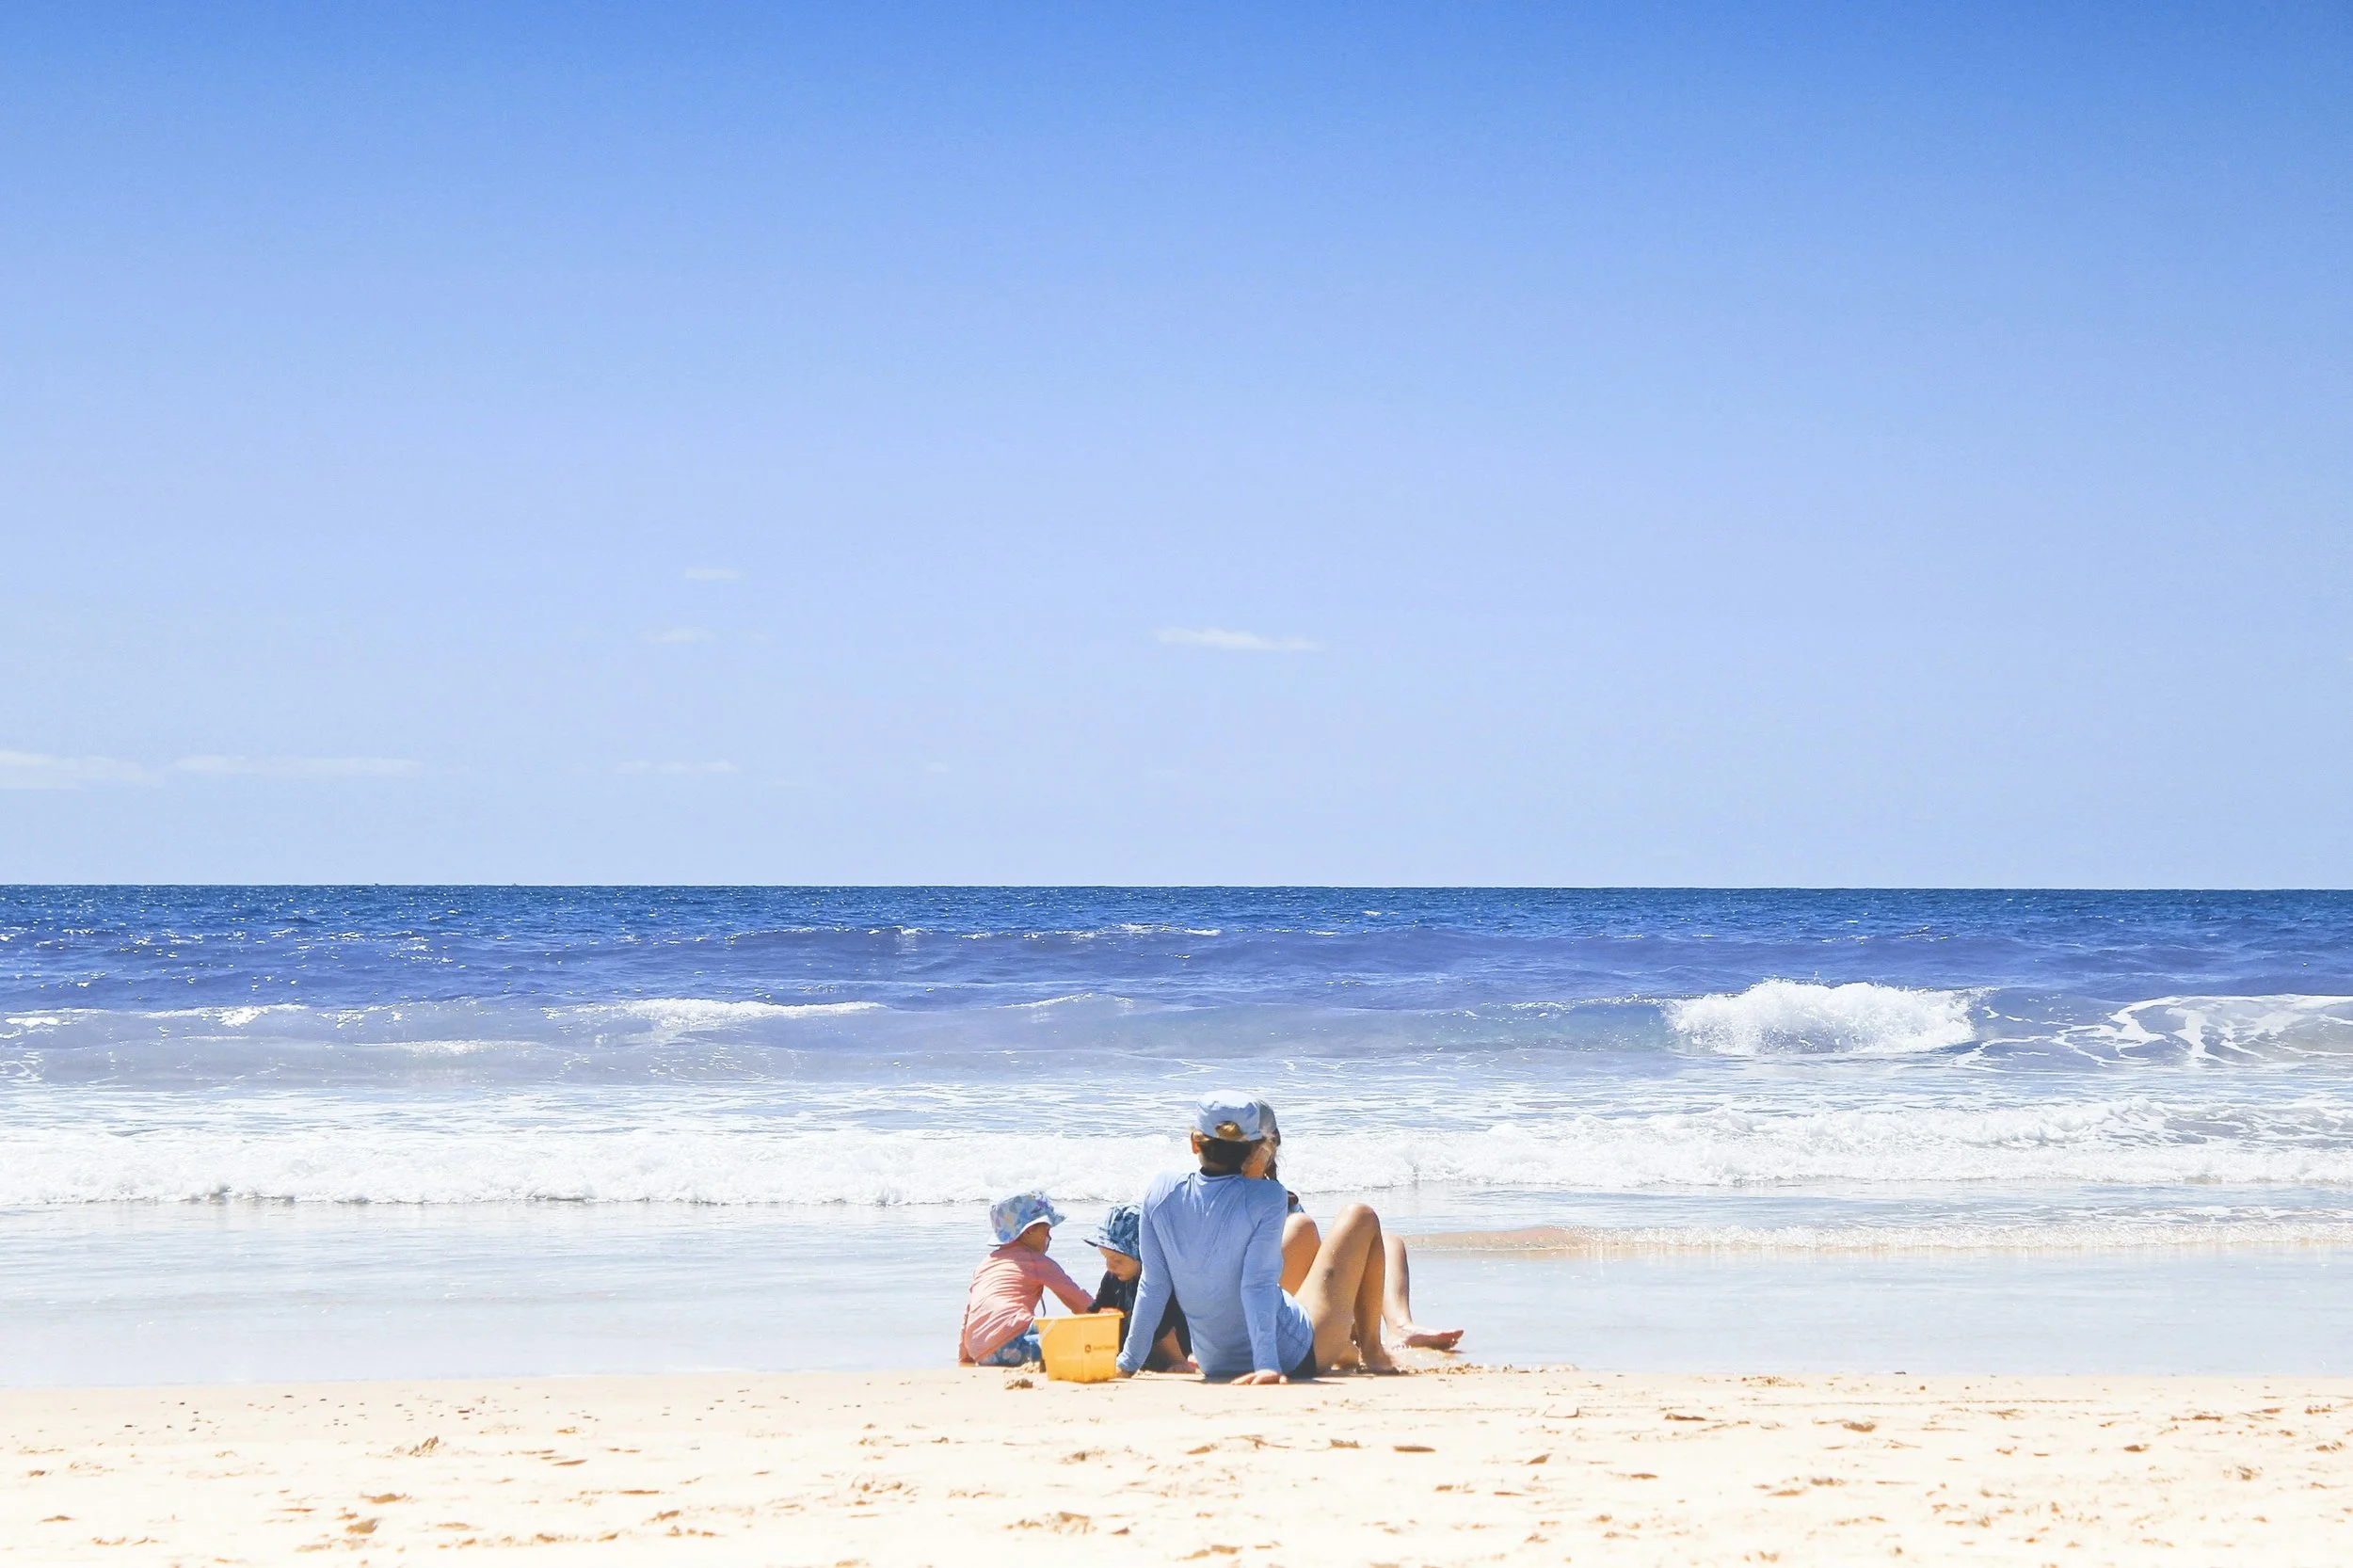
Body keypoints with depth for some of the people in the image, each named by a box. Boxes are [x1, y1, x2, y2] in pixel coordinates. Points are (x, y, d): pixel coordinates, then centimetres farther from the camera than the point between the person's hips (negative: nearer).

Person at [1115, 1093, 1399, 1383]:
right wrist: (1267, 1365, -27)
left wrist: (1128, 1363, 2)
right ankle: (1371, 1352, 23)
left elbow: (1152, 1287, -6)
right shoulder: (1266, 1197, -20)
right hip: (1294, 1358, -6)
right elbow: (1258, 1285, -26)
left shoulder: (1161, 1193, -9)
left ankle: (1349, 1351, 58)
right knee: (1361, 1218, 12)